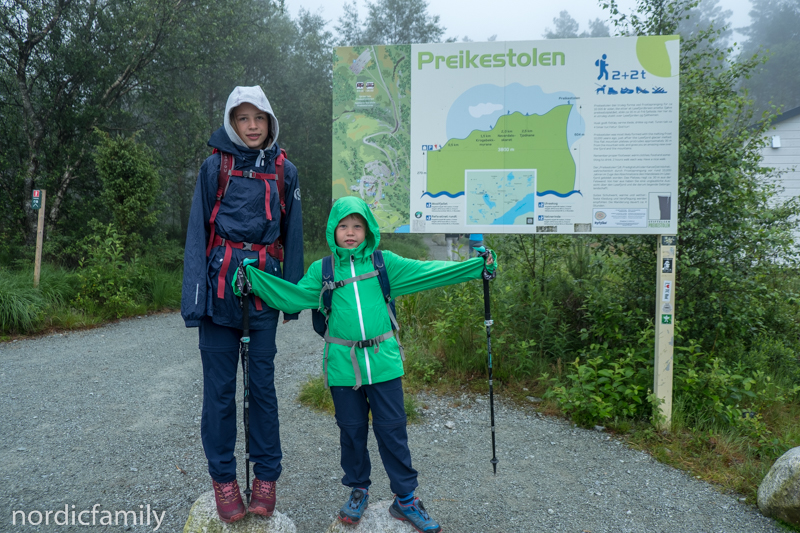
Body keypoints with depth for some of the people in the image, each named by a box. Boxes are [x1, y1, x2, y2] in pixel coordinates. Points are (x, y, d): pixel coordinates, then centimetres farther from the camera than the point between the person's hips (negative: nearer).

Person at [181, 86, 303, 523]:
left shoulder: (284, 171, 8)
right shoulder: (215, 166, 3)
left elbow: (293, 235, 11)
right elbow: (197, 232, 1)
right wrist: (195, 296, -7)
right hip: (221, 281, -1)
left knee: (262, 382, 5)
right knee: (219, 385, 4)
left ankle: (266, 475, 19)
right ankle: (222, 477, 19)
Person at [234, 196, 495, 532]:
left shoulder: (385, 263, 3)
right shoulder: (322, 270, 5)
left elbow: (426, 273, 1)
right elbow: (293, 297, 1)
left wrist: (478, 266, -5)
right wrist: (252, 278, -10)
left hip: (383, 362, 0)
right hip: (343, 364, 1)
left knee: (392, 430, 5)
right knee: (352, 430, 14)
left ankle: (405, 498, 22)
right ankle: (358, 490, 35)